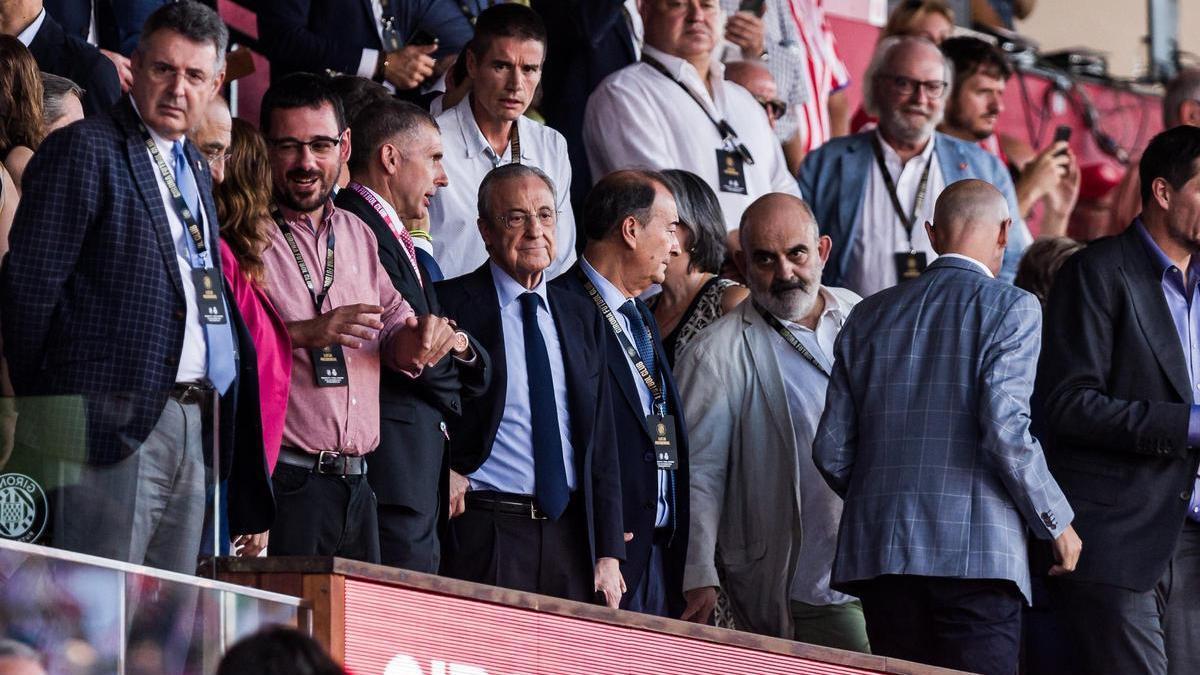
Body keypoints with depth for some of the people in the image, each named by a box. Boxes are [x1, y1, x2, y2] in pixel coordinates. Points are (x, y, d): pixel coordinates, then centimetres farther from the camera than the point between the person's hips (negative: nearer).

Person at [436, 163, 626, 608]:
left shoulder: (582, 317, 16)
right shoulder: (451, 305, 0)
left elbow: (601, 445, 15)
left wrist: (608, 554, 8)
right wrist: (444, 475, -15)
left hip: (570, 535, 5)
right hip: (484, 534, -4)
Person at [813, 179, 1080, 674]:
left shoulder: (870, 315, 13)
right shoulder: (1010, 309, -3)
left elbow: (832, 451, 11)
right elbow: (1005, 431, -13)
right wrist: (1056, 522, -1)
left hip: (878, 554, 5)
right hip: (977, 556, -5)